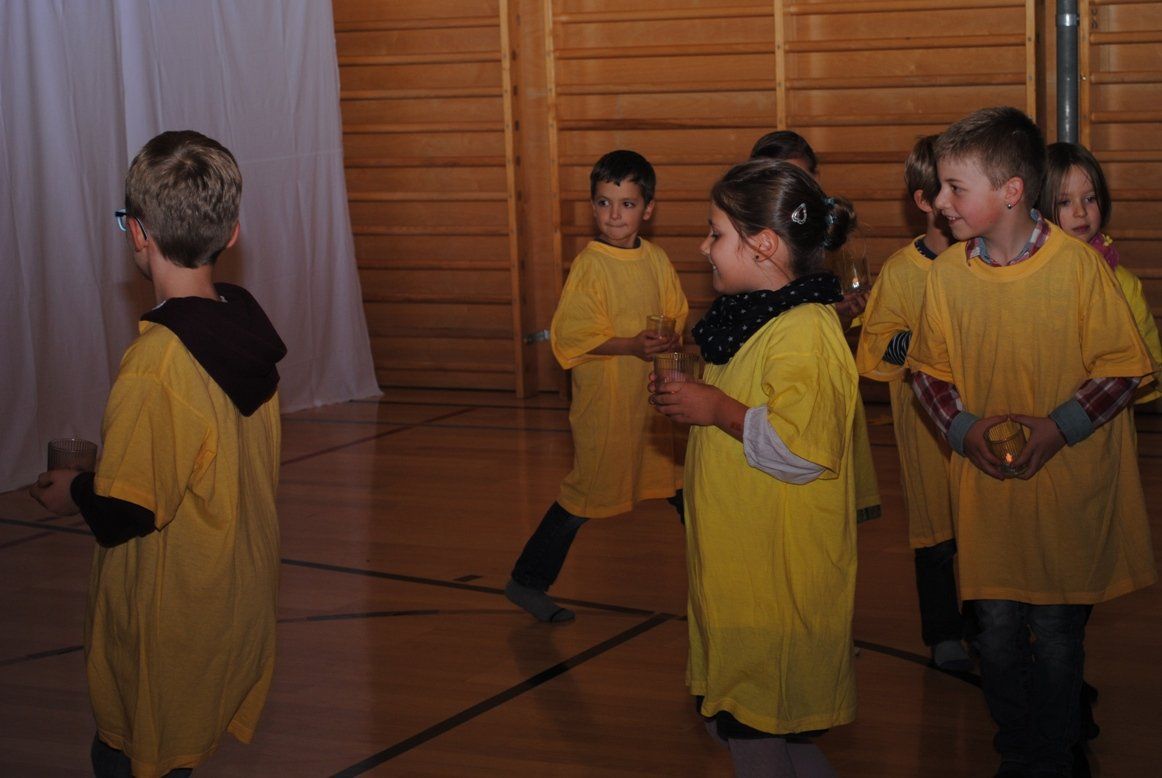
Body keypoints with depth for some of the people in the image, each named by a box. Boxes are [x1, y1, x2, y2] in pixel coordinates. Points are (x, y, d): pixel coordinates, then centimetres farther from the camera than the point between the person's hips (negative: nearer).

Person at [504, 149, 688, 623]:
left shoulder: (656, 260, 5)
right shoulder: (589, 265, -13)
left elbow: (678, 319, 13)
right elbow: (571, 336, -17)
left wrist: (673, 341, -10)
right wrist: (633, 345, -25)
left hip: (655, 396, 6)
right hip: (604, 400, -6)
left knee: (683, 483, 15)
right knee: (589, 489, 0)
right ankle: (527, 581, 12)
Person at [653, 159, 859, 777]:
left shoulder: (806, 332, -20)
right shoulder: (753, 319, 13)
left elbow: (801, 449, -29)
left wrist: (717, 410, -20)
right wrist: (691, 397, 14)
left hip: (779, 580, -10)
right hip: (739, 570, 10)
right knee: (728, 719, 16)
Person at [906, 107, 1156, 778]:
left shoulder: (1078, 264, -12)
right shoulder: (948, 273, -1)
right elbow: (928, 369, 10)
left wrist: (1059, 427, -16)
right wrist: (962, 426, -7)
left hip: (1067, 489, -3)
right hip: (985, 489, 3)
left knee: (1057, 633, 5)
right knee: (997, 629, 8)